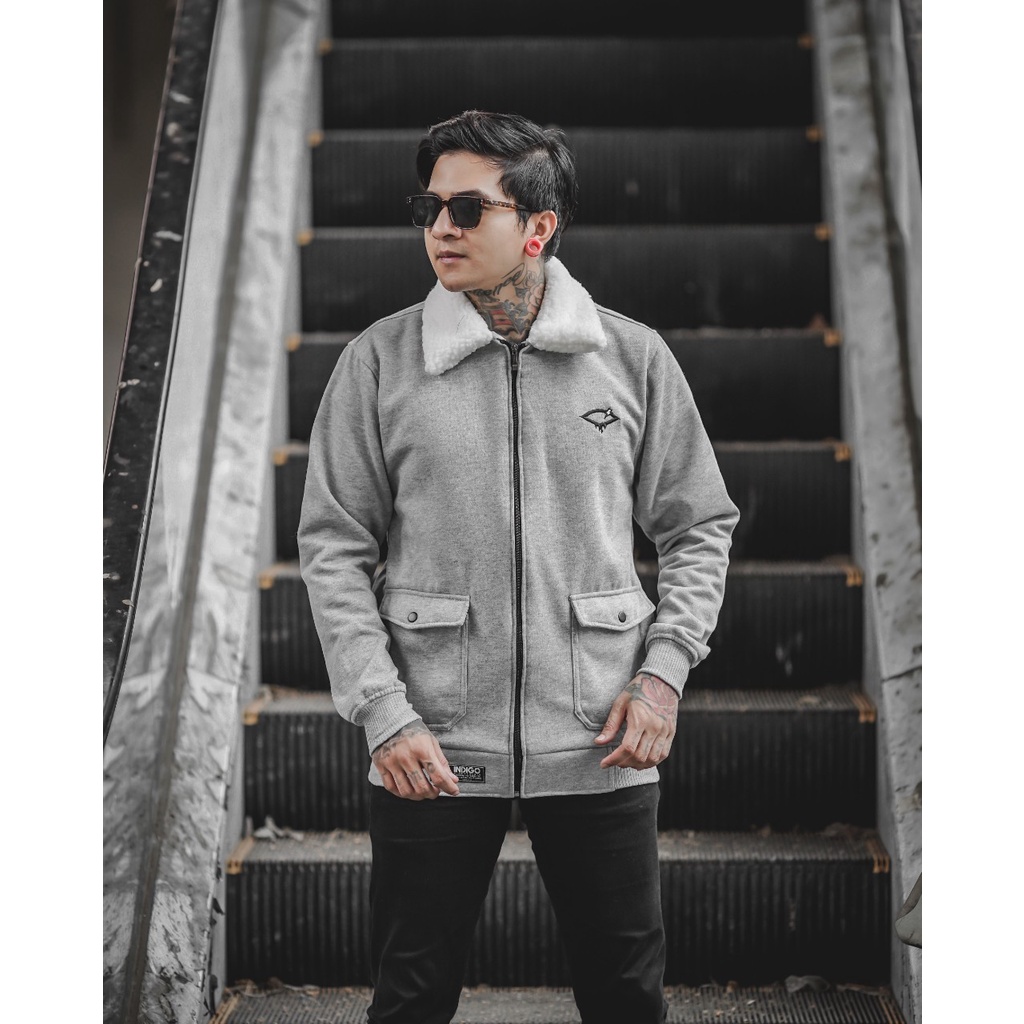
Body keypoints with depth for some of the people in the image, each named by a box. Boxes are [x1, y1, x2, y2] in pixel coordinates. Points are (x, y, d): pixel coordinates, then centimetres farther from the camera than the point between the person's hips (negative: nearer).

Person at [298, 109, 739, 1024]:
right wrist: (384, 716, -8)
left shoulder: (634, 358, 2)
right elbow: (334, 549, 0)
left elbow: (701, 527, 10)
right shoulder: (379, 362, 0)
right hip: (431, 751, 0)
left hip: (599, 745, 1)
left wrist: (664, 673, -3)